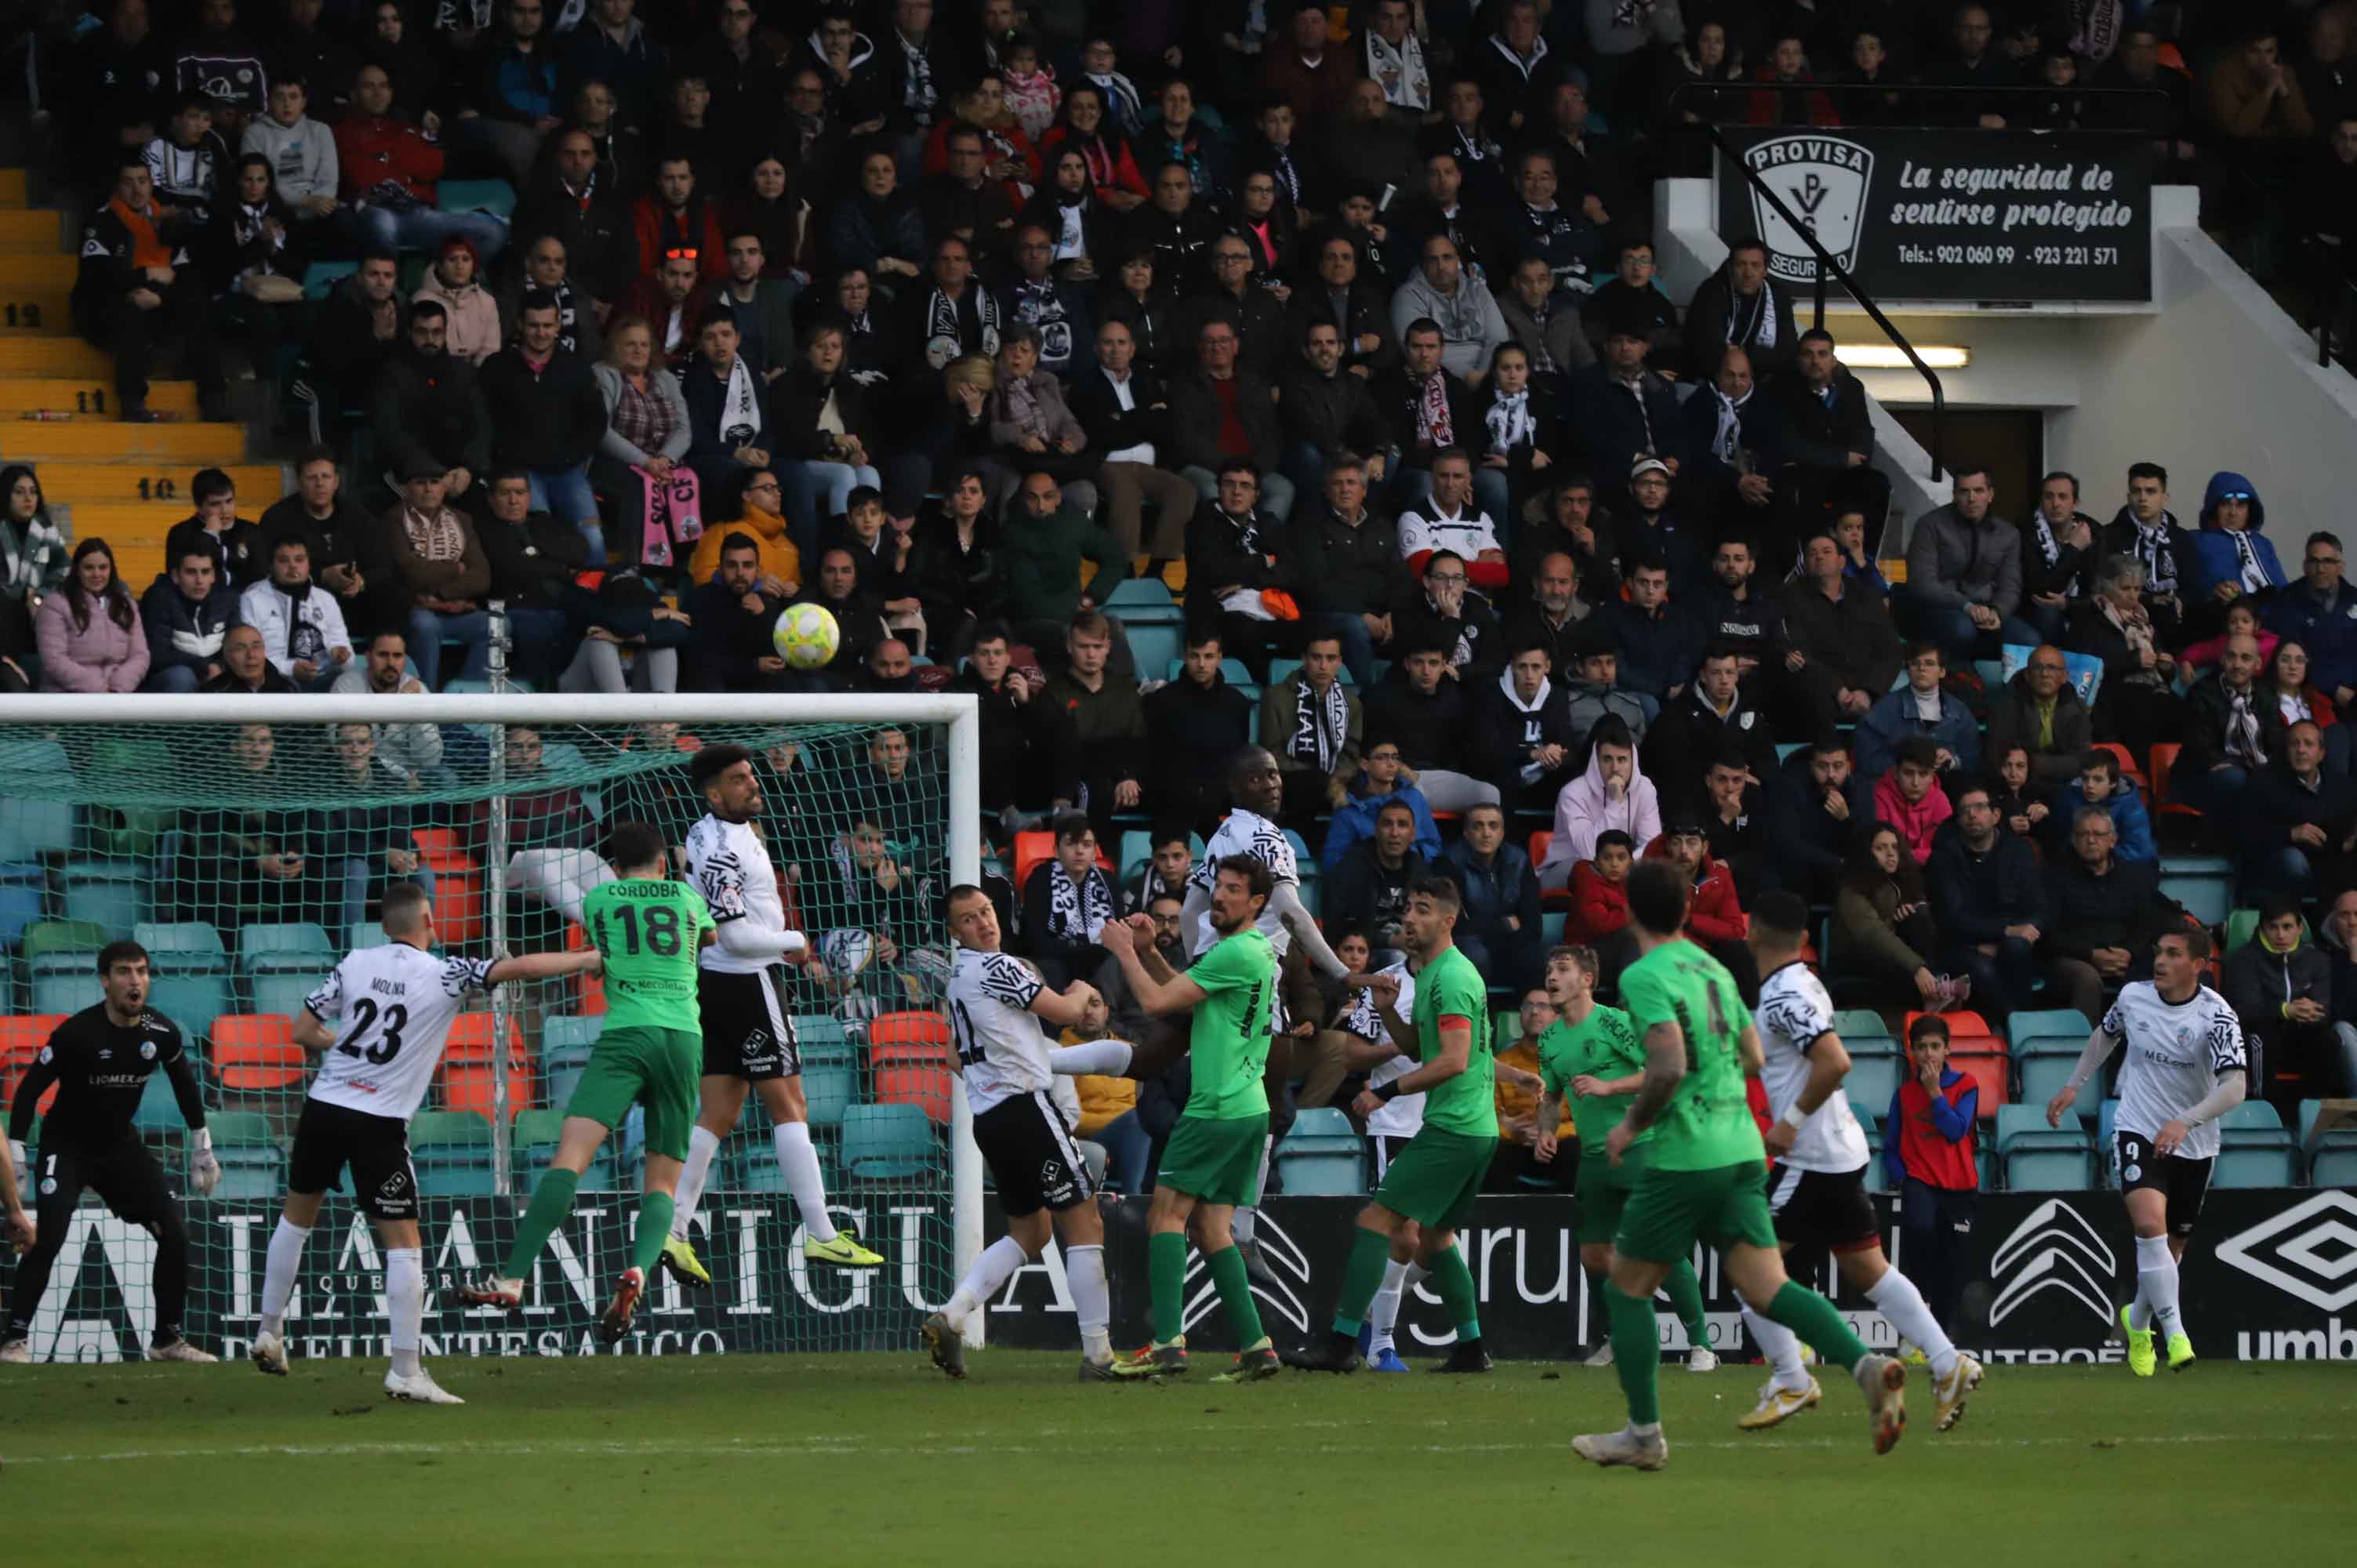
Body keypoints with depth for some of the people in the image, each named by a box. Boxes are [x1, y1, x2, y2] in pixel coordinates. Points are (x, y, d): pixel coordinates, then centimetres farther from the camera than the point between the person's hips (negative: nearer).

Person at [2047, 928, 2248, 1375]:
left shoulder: (2216, 1015, -17)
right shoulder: (2133, 996, -5)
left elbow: (2234, 1088, -28)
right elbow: (2105, 1034, 19)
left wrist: (2185, 1121, -42)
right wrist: (2074, 1086, 16)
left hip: (2193, 1147, 0)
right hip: (2138, 1132, 0)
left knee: (2171, 1247, 11)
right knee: (2150, 1221, -26)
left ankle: (2138, 1322, 41)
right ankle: (2175, 1332, -27)